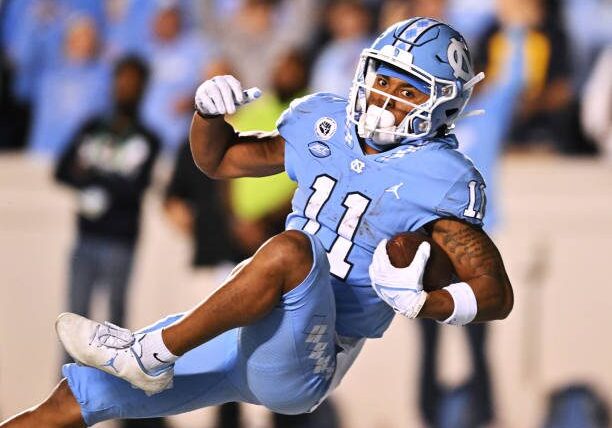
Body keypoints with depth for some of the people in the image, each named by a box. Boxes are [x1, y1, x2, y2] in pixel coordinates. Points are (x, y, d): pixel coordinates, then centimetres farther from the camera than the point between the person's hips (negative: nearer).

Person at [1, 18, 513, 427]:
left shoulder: (437, 181, -10)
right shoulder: (324, 125, 8)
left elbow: (497, 295, -12)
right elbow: (218, 159, 21)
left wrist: (419, 301, -29)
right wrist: (210, 113, -1)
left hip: (301, 368, -6)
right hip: (241, 336, 6)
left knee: (290, 249, -36)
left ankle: (151, 353, -27)